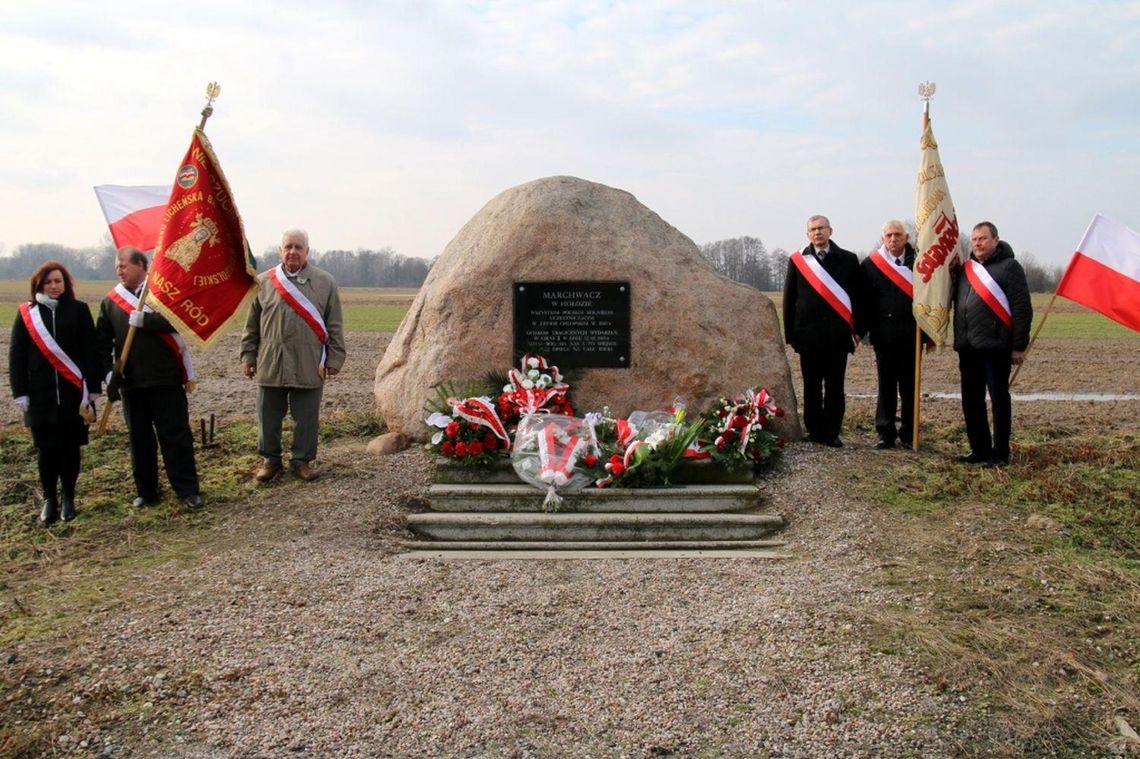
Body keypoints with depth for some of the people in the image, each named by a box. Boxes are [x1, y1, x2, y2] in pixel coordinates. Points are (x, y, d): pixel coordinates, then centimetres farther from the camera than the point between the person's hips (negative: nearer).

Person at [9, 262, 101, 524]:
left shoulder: (79, 310, 1)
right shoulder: (27, 313, 5)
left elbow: (91, 351, 0)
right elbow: (16, 355, 6)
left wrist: (93, 390, -4)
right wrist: (21, 392, -1)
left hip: (73, 395, -1)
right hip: (40, 396, 1)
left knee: (70, 448, 6)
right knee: (46, 450, 4)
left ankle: (68, 498, 21)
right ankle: (49, 499, 19)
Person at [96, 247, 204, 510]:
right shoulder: (110, 300, 9)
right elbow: (102, 341, 7)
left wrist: (144, 320, -19)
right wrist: (109, 371, -4)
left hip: (166, 379, -4)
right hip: (130, 382, 4)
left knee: (176, 435, 0)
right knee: (139, 438, 11)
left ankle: (188, 490, 6)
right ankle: (146, 491, 22)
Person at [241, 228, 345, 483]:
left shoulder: (325, 282, 4)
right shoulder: (263, 282, 6)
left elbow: (334, 325, 5)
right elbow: (252, 325, 10)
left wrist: (335, 358, 1)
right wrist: (248, 356, 8)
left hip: (309, 366, -1)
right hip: (270, 364, 1)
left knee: (306, 418, 6)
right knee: (269, 417, 9)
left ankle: (302, 460, 21)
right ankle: (270, 459, 25)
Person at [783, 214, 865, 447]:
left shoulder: (848, 260, 6)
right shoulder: (797, 261, 7)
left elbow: (858, 296, 7)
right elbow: (789, 299, 7)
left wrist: (858, 329, 1)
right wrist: (790, 333, 2)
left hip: (837, 334, 0)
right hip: (808, 334, 0)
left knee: (835, 386, 2)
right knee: (812, 386, 6)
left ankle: (832, 432, 9)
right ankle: (815, 430, 13)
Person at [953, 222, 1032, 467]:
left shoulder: (1009, 267, -4)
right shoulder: (966, 269, 15)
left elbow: (1022, 308, -9)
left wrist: (1019, 346, -12)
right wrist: (957, 340, 12)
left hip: (995, 347, -6)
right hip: (968, 348, 7)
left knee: (999, 399, 1)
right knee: (971, 400, 10)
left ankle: (1000, 453, 8)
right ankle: (979, 449, 21)